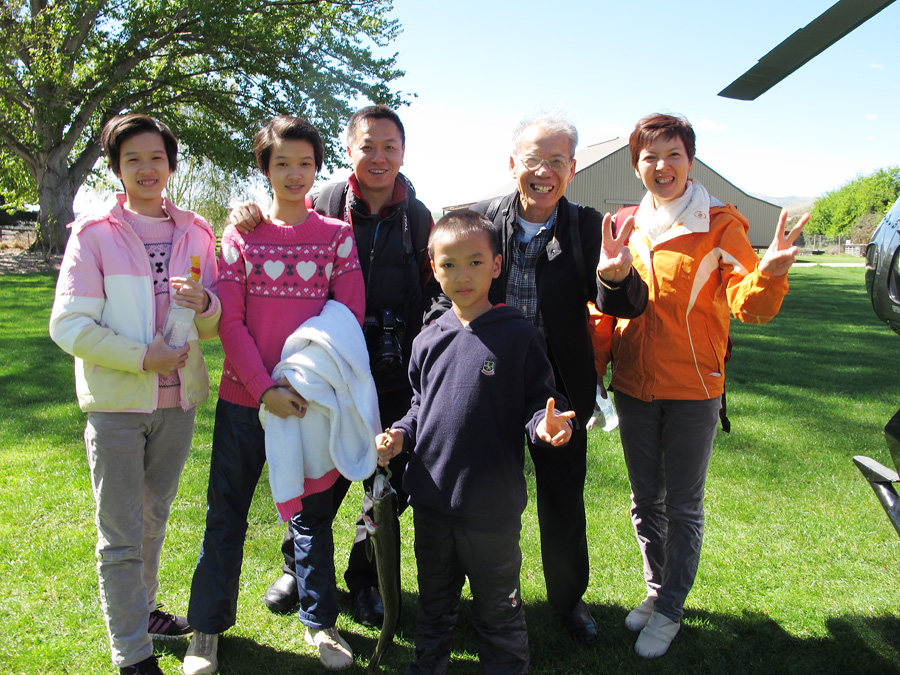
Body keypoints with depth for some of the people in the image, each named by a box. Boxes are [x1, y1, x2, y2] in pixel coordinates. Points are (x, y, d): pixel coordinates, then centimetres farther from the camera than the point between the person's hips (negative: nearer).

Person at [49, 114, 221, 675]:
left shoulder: (196, 233, 4)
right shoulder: (94, 234, -7)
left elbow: (216, 326, 7)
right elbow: (68, 325, -10)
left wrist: (204, 305, -15)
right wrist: (142, 356, -18)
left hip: (177, 403, 4)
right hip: (117, 404, -4)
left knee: (154, 519, 21)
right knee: (121, 536, 4)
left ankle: (142, 608, 42)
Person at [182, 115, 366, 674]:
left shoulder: (337, 235, 2)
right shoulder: (241, 235, 1)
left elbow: (350, 316, -3)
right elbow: (230, 321, -4)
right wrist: (265, 388, -15)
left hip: (313, 398, 0)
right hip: (245, 398, 0)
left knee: (314, 513, 12)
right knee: (227, 513, 10)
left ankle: (320, 621, 30)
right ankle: (208, 627, 28)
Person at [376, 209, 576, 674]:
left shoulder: (518, 335, -10)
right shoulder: (428, 340, 4)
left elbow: (538, 401, -8)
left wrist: (544, 425, -29)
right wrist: (400, 434, -2)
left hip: (492, 506, -4)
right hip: (431, 498, 5)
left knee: (498, 609, 13)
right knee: (434, 601, 24)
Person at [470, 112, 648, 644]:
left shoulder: (587, 227, -7)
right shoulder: (481, 218, -6)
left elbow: (627, 307, -16)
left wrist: (617, 277, -37)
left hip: (561, 390, 0)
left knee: (565, 501, 15)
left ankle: (569, 597, 40)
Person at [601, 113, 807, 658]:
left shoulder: (721, 225, -7)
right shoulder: (625, 226, 3)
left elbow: (748, 306, -16)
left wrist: (770, 273, -36)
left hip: (693, 391, -3)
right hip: (633, 388, 4)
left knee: (683, 506, 8)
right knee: (645, 500, 16)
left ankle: (670, 610, 27)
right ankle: (658, 589, 38)